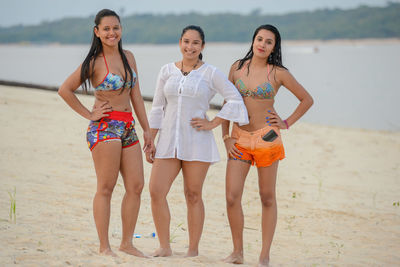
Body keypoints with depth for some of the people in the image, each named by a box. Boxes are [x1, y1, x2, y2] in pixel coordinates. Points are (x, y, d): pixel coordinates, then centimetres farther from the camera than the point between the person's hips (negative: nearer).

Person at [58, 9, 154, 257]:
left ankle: (127, 242, 11)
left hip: (128, 128, 6)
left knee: (136, 185, 2)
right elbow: (65, 90, -4)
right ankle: (104, 247, -3)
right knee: (106, 188, -7)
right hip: (105, 127, -6)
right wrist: (89, 114, -4)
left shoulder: (128, 57, 13)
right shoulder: (95, 62, -5)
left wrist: (147, 130, 13)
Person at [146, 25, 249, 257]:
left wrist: (213, 124, -6)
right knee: (156, 192, -6)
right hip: (169, 140, 3)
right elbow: (158, 109, 12)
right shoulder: (168, 71, 9)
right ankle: (165, 247, 6)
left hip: (197, 142, -3)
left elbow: (235, 100, 0)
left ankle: (193, 251, 11)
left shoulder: (211, 73, 0)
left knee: (193, 196, 1)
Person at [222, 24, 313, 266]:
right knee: (232, 197, -6)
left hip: (266, 138, -2)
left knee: (268, 199, 3)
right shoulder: (237, 67, 6)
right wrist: (226, 137, 5)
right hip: (240, 139, 2)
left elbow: (307, 99, 8)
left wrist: (287, 123, 1)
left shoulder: (278, 73, -1)